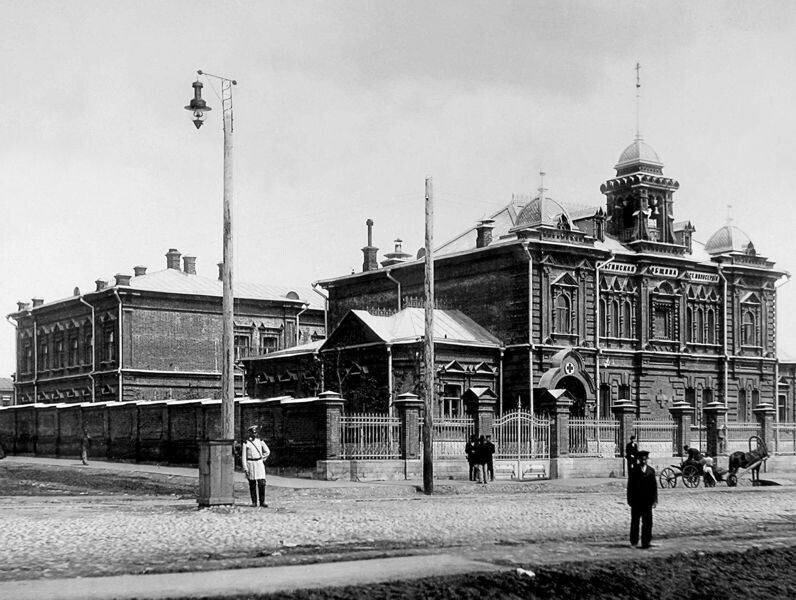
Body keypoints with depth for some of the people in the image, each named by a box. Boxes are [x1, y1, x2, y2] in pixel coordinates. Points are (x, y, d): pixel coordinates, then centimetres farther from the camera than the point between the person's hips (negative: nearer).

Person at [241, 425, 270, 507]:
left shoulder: (260, 441, 6)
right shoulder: (246, 443, -3)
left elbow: (267, 451, 16)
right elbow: (243, 456, -5)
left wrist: (262, 459, 11)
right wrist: (245, 468, -10)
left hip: (259, 463, 2)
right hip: (250, 464, -2)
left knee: (262, 483, -5)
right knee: (252, 484, 3)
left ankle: (262, 501, 0)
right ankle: (254, 502, 10)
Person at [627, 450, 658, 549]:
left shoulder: (651, 470, 6)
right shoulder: (634, 470, 1)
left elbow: (654, 486, 5)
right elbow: (630, 486, 0)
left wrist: (655, 500, -1)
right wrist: (629, 499, -5)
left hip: (647, 500, 1)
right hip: (636, 501, -1)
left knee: (647, 522, -3)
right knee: (635, 521, 8)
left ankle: (645, 542, 0)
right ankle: (634, 541, 23)